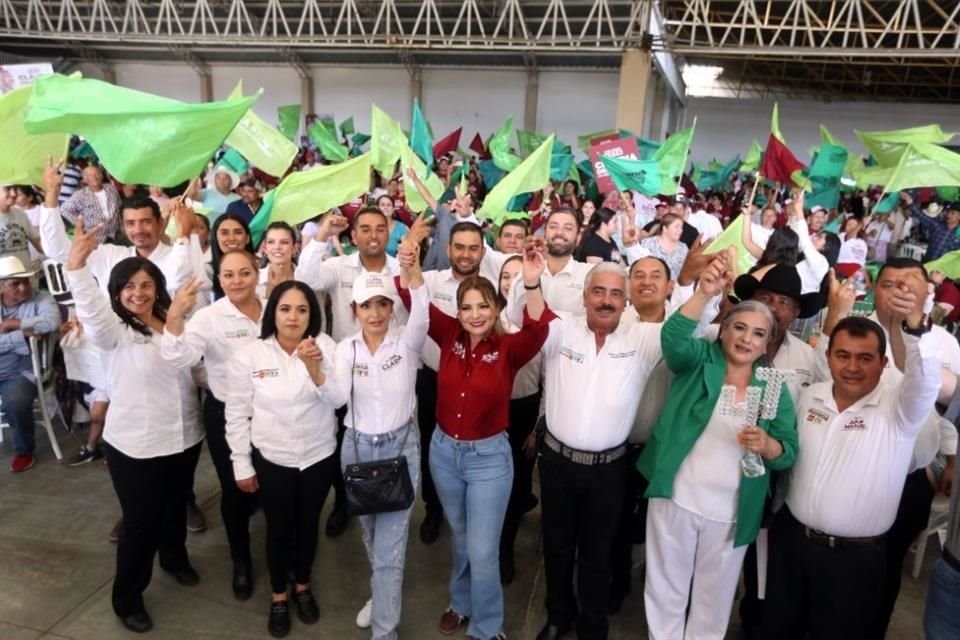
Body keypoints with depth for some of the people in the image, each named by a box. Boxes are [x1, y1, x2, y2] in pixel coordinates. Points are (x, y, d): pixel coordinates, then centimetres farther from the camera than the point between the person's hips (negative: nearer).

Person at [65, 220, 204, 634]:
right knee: (140, 520, 7)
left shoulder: (174, 321, 4)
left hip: (184, 435, 5)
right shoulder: (112, 330, -13)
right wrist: (76, 266, -48)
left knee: (176, 505, 25)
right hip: (135, 444, -5)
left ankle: (174, 558, 52)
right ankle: (127, 598, 28)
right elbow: (89, 307, -32)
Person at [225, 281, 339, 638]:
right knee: (278, 529, 14)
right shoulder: (248, 355, -12)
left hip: (319, 456, 1)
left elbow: (337, 399, -16)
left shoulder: (325, 346, -10)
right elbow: (237, 414, -5)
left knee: (308, 525, 19)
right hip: (271, 459, -1)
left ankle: (303, 587, 43)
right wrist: (241, 465, -3)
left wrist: (314, 368, -32)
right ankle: (278, 597, 38)